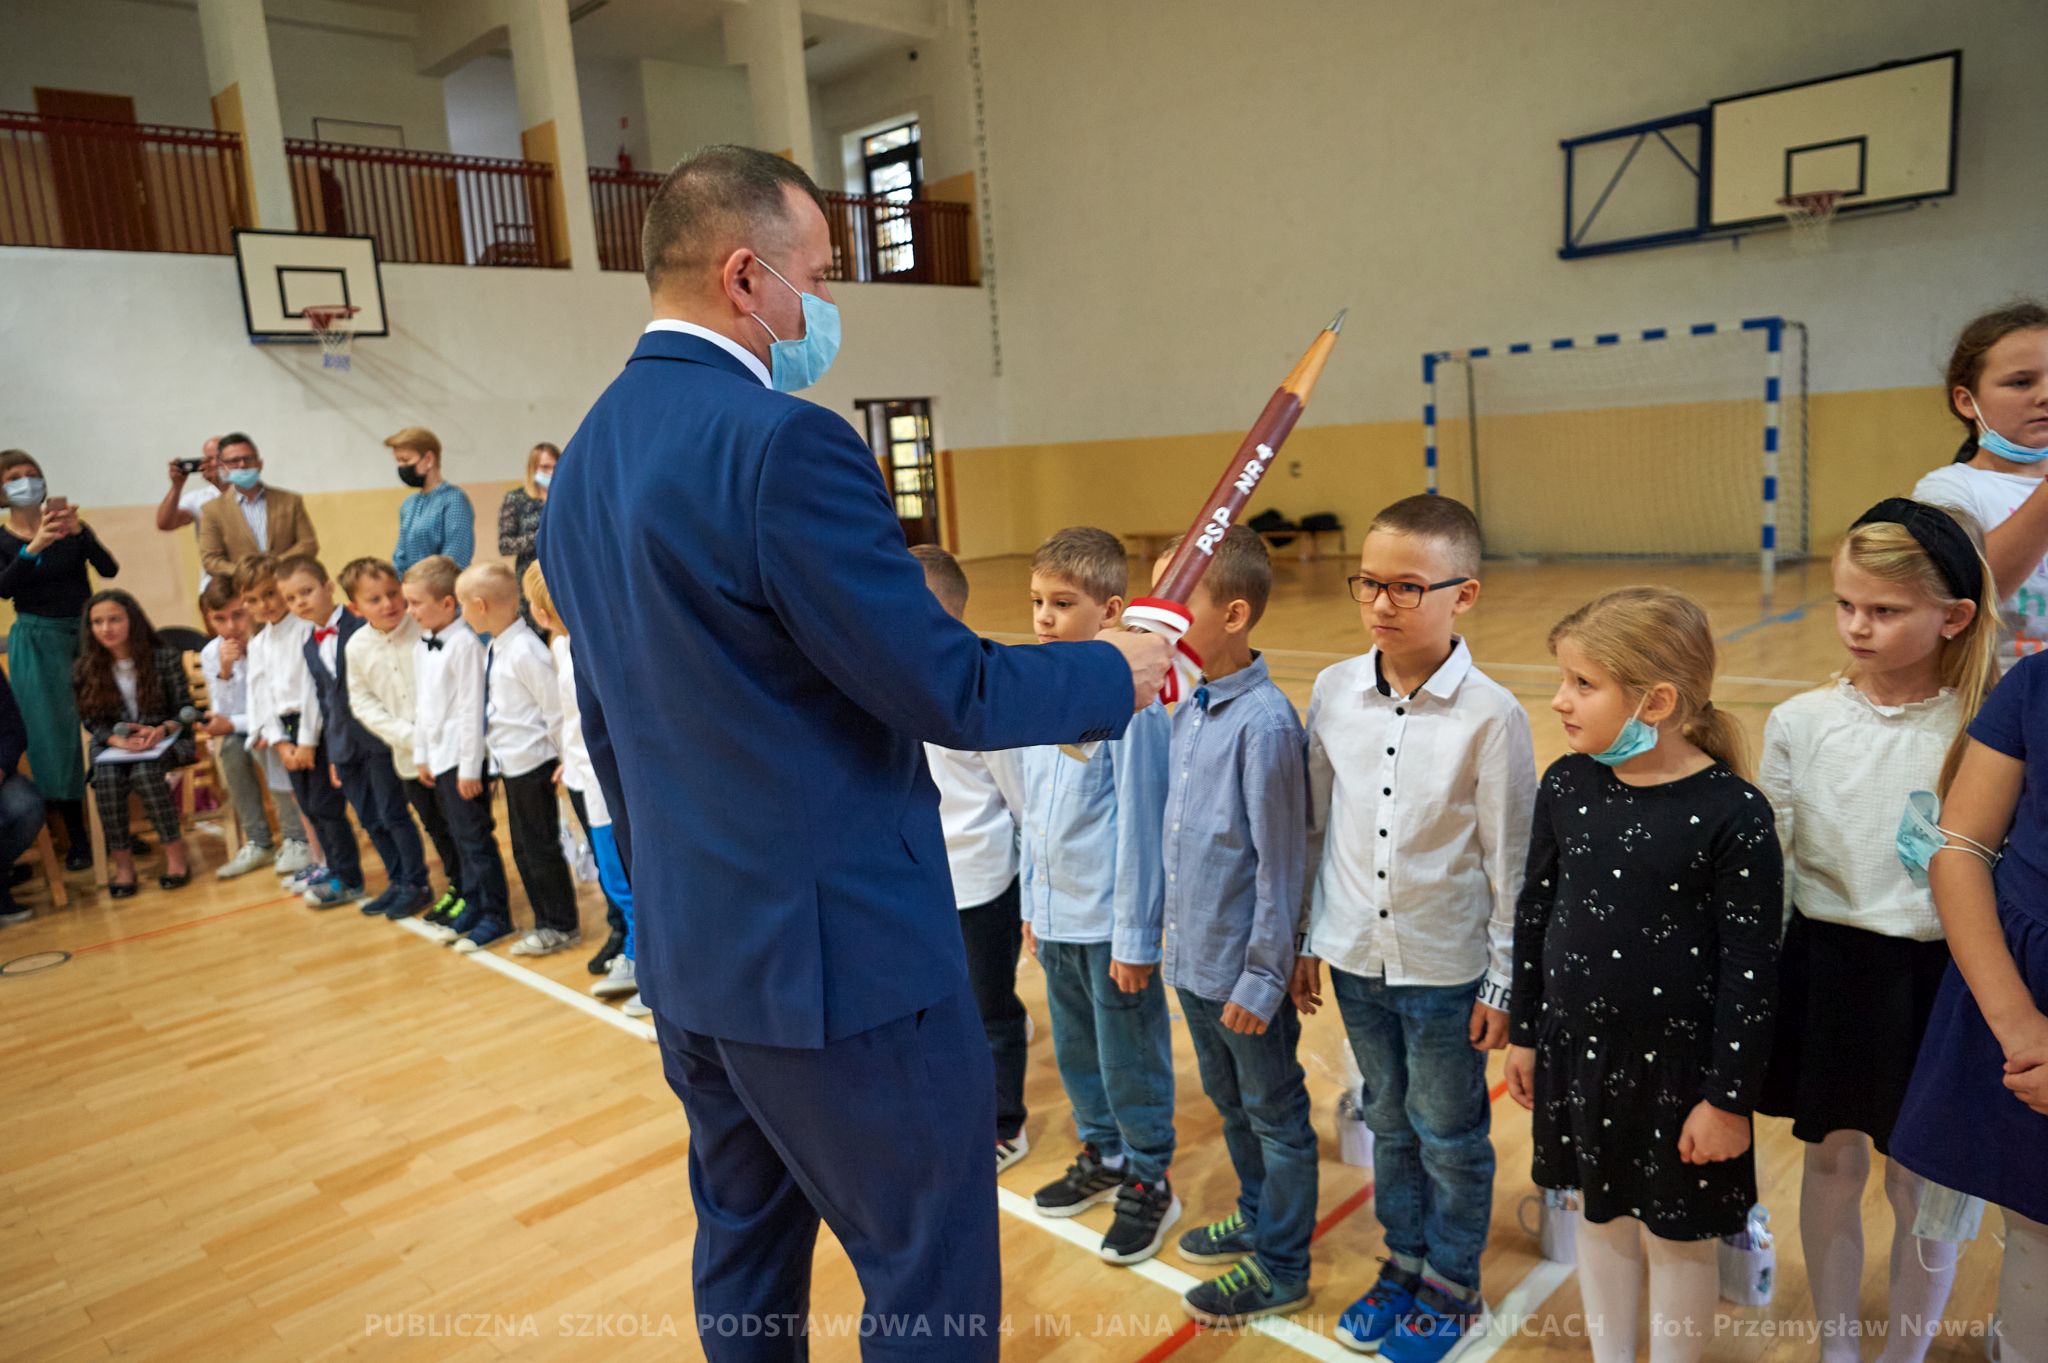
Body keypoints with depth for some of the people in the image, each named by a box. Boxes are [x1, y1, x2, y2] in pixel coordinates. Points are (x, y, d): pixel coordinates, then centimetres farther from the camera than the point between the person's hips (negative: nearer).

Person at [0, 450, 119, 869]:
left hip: (84, 634, 1)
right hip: (37, 643, -1)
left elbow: (109, 569, -10)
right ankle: (77, 840, 8)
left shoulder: (70, 526, 3)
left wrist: (79, 532, -25)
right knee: (54, 738, 1)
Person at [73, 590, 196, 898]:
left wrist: (162, 729, -20)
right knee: (107, 778, -31)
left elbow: (185, 707, 0)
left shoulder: (165, 658, 0)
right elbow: (92, 721, 4)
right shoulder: (87, 669, 5)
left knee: (144, 772, -34)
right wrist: (119, 740, -17)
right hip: (113, 745, 2)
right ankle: (123, 862, -19)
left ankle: (176, 852, -21)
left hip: (164, 739, -2)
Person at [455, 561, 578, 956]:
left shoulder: (525, 651, -20)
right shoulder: (494, 649, 8)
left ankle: (561, 926, 16)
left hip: (532, 763, -9)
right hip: (509, 762, 9)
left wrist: (564, 757, -13)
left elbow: (556, 706, -18)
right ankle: (546, 923, 28)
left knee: (540, 847, 1)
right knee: (524, 849, 16)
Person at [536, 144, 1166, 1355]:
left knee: (747, 1246, 24)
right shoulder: (783, 443, -21)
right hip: (841, 950, -9)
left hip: (688, 950, 9)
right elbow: (948, 691, -20)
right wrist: (1117, 671, -3)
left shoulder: (583, 462, 7)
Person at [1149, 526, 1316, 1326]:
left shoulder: (1265, 722, -22)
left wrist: (1262, 976, -15)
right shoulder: (1189, 710, 2)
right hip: (1192, 958, 8)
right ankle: (1257, 1217, 45)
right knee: (1229, 1103, 24)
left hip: (1242, 968, -8)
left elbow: (1281, 862, -19)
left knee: (1274, 1117, 12)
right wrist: (1176, 936, 13)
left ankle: (1281, 1270, 29)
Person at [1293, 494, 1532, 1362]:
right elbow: (1313, 824, 4)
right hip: (1356, 956, 4)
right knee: (1389, 1122, 21)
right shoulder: (1334, 691, -4)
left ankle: (1452, 1291, 35)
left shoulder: (1490, 715, -16)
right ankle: (1404, 1264, 41)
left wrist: (1505, 980, -5)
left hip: (1446, 966, -4)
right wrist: (1304, 939, 8)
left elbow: (1510, 859, -9)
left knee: (1450, 1136, 14)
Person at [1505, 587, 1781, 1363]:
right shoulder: (1566, 786, -5)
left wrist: (1729, 1097, -10)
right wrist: (1526, 1033, 9)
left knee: (1677, 1237, 15)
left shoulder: (1731, 812, -19)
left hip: (1677, 1064, -4)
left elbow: (1751, 969, -14)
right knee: (1603, 1214, 22)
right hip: (1577, 1050, 4)